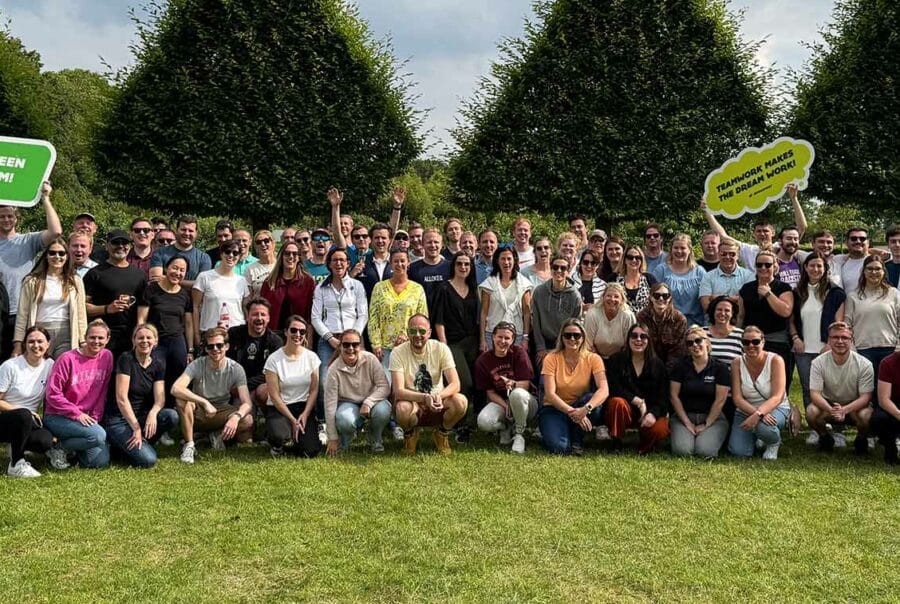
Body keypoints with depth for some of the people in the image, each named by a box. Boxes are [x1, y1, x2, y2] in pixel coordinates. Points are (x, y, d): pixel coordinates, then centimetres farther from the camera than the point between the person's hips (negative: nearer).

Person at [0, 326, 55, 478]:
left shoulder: (50, 365, 0)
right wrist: (23, 412, -19)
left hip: (28, 423, 4)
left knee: (46, 441, -29)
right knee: (23, 415, -38)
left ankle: (16, 447, 6)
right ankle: (16, 464, -18)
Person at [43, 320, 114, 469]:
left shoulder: (107, 356, 2)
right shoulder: (68, 359, -12)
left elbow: (102, 392, 7)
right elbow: (52, 394, -13)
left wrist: (96, 417, -2)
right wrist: (77, 414, -15)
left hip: (88, 418, 5)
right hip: (58, 417, -5)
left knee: (101, 462, -10)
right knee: (98, 435, -30)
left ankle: (75, 445, 17)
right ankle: (59, 447, -6)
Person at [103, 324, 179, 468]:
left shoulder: (158, 364, 4)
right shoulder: (126, 359, -13)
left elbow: (160, 398, -5)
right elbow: (121, 398, -18)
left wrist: (152, 413, -29)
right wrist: (136, 428, -22)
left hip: (141, 416, 6)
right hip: (118, 419, -6)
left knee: (172, 416, -24)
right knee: (147, 460, -25)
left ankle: (138, 444, -3)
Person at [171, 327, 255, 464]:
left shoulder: (236, 369, -13)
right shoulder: (197, 365, -18)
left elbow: (247, 403, -18)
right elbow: (175, 389, -34)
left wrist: (236, 416, -42)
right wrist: (205, 403, -43)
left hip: (222, 412, 2)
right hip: (198, 413, -1)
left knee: (247, 420, -29)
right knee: (182, 399, -33)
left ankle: (219, 435, 5)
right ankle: (189, 445, -18)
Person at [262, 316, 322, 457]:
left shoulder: (311, 357, 0)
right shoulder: (274, 359, -8)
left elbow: (314, 390, 2)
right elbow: (274, 395, -9)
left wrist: (305, 415, -11)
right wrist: (293, 420, -13)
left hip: (304, 407, 3)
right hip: (279, 408, -2)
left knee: (311, 450, -17)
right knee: (279, 435, -36)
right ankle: (278, 444, 4)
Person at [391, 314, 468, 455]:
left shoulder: (441, 348, -8)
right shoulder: (398, 353, -13)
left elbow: (455, 384, -14)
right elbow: (398, 391, -21)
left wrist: (439, 396, -36)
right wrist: (424, 398, -38)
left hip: (438, 405, 2)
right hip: (412, 402, -2)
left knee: (461, 401, -28)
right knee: (403, 408, -37)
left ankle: (442, 433, 4)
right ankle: (410, 433, 2)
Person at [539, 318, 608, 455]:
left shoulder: (593, 359, -7)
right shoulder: (551, 359, -9)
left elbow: (604, 390, -22)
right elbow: (550, 394, -17)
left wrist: (586, 408, -41)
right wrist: (572, 412, -32)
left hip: (580, 407, 2)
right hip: (554, 409, -2)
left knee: (594, 401, -32)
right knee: (559, 447, -31)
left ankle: (576, 441, -8)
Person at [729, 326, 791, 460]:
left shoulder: (775, 360, -16)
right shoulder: (737, 363, -8)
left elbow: (777, 397, -22)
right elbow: (737, 398, -12)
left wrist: (757, 414, -37)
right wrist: (755, 412, -31)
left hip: (775, 408, -3)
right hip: (746, 410, 3)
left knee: (763, 427, -38)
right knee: (738, 452, -18)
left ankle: (774, 443, 0)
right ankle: (754, 438, 19)